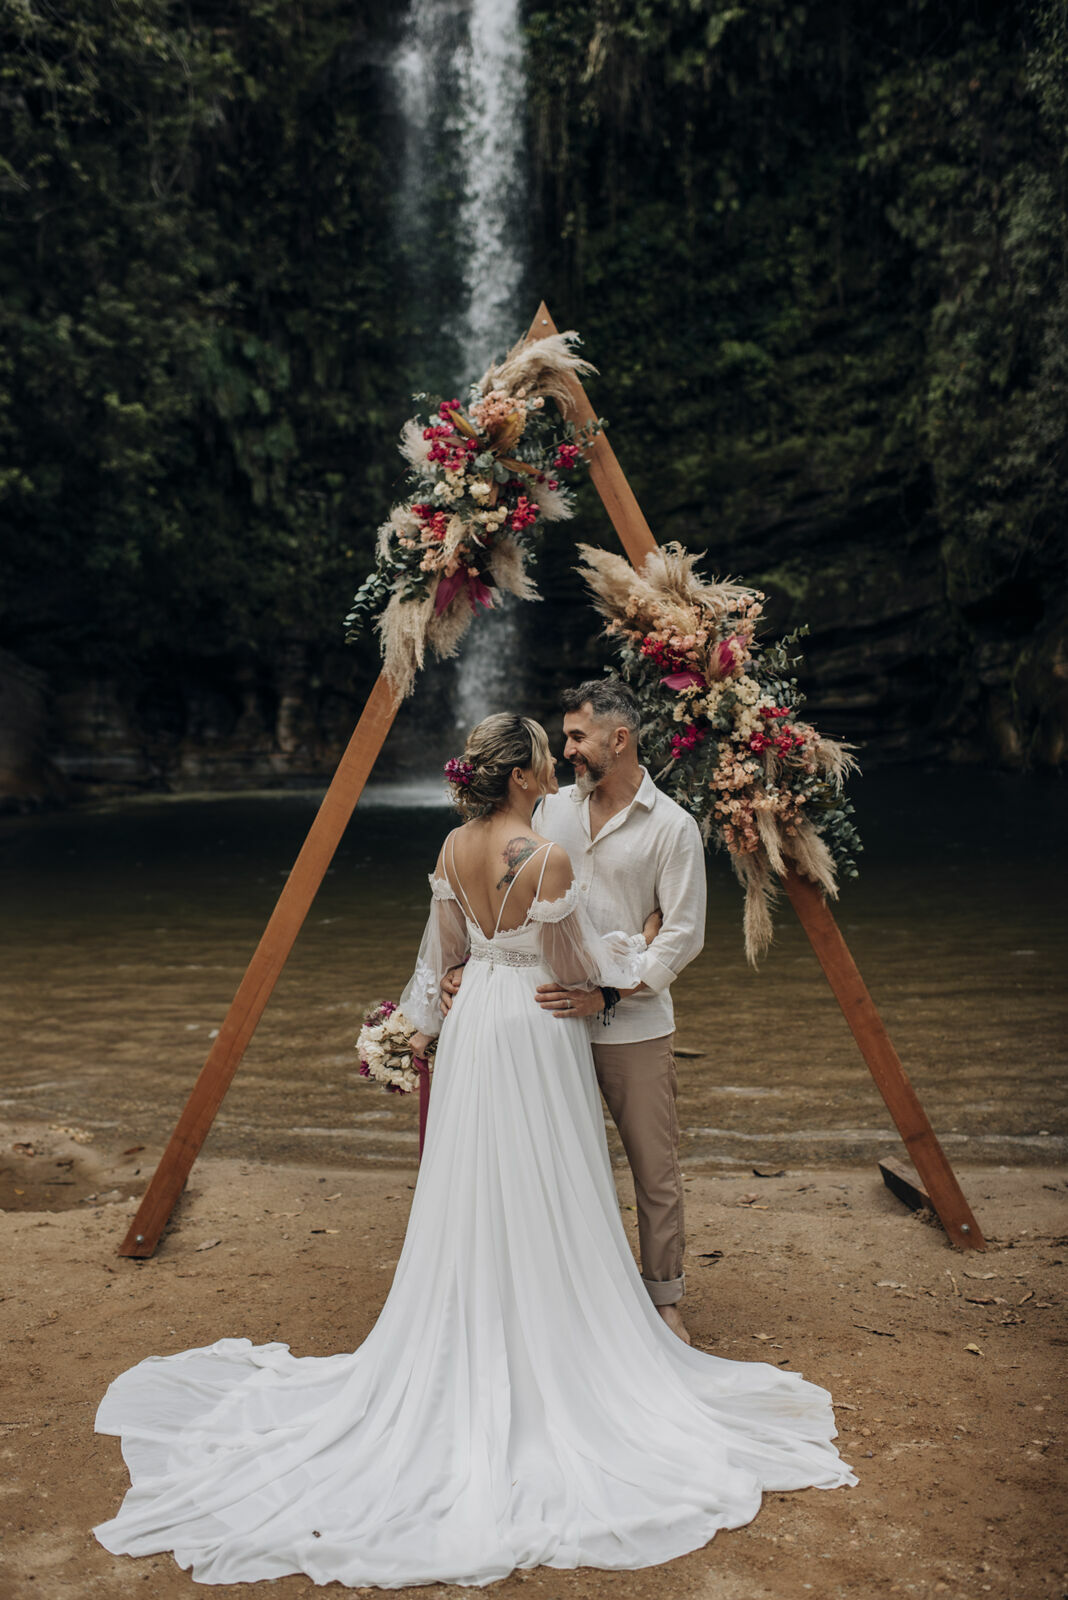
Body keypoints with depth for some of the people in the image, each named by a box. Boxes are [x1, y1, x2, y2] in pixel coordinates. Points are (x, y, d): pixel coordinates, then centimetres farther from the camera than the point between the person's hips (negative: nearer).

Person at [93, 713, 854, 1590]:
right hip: (536, 1033, -7)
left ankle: (474, 1357, 32)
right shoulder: (546, 859, -22)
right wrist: (634, 946, 6)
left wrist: (420, 1021, 24)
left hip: (473, 1025, 7)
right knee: (541, 1201, 6)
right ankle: (546, 1356, 20)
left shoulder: (455, 847, 0)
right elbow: (578, 966, -13)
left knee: (472, 1195, 17)